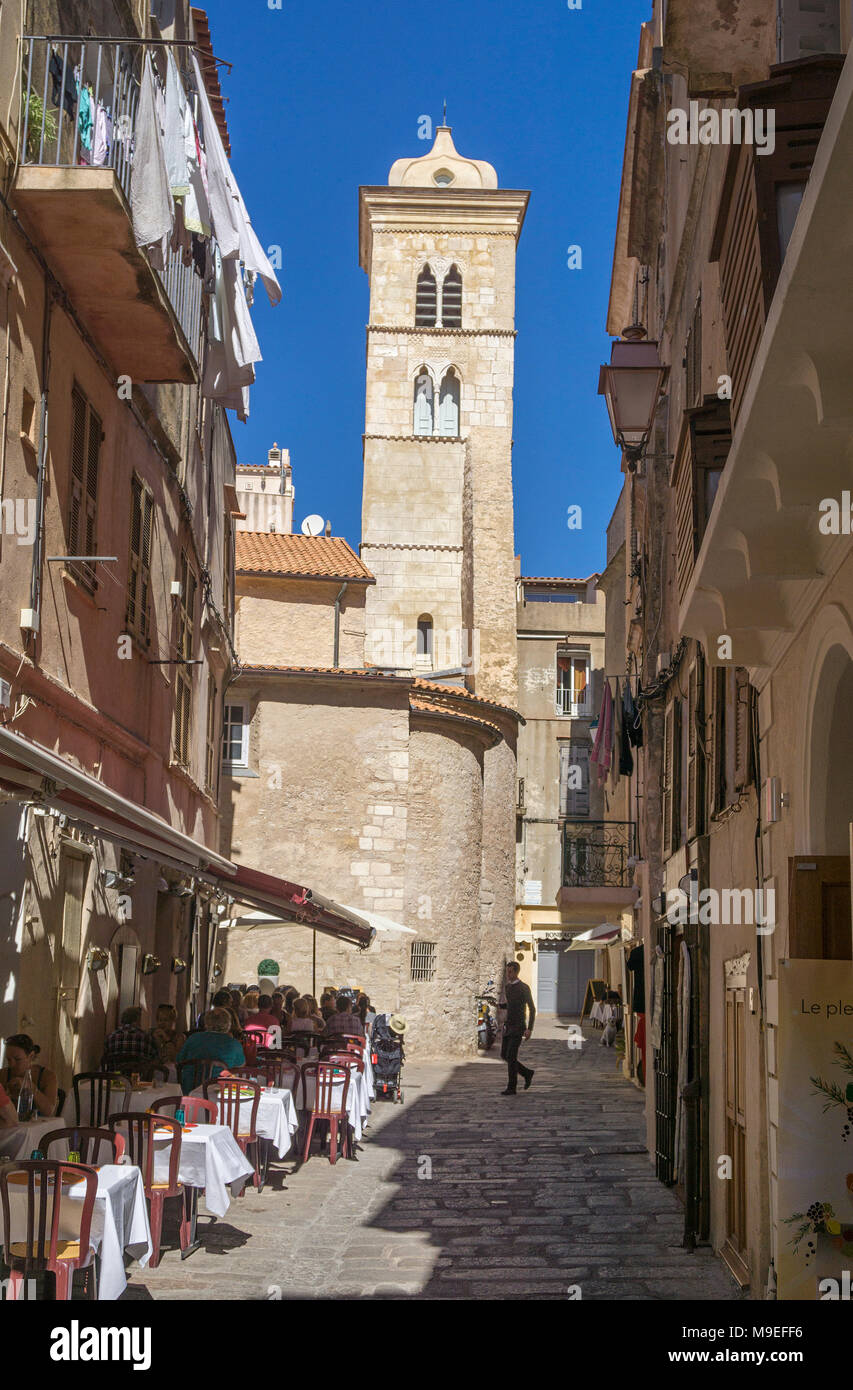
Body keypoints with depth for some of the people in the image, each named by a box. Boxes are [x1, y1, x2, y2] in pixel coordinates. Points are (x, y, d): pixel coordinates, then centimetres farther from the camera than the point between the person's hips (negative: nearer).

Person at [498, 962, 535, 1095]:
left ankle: (511, 1087, -2)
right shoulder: (508, 986, 11)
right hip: (508, 1026, 8)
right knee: (504, 1055, 8)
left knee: (511, 1056, -11)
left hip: (518, 1027, -8)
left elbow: (532, 1009, -13)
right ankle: (527, 1073, 26)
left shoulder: (524, 988, -14)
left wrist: (530, 1029, -19)